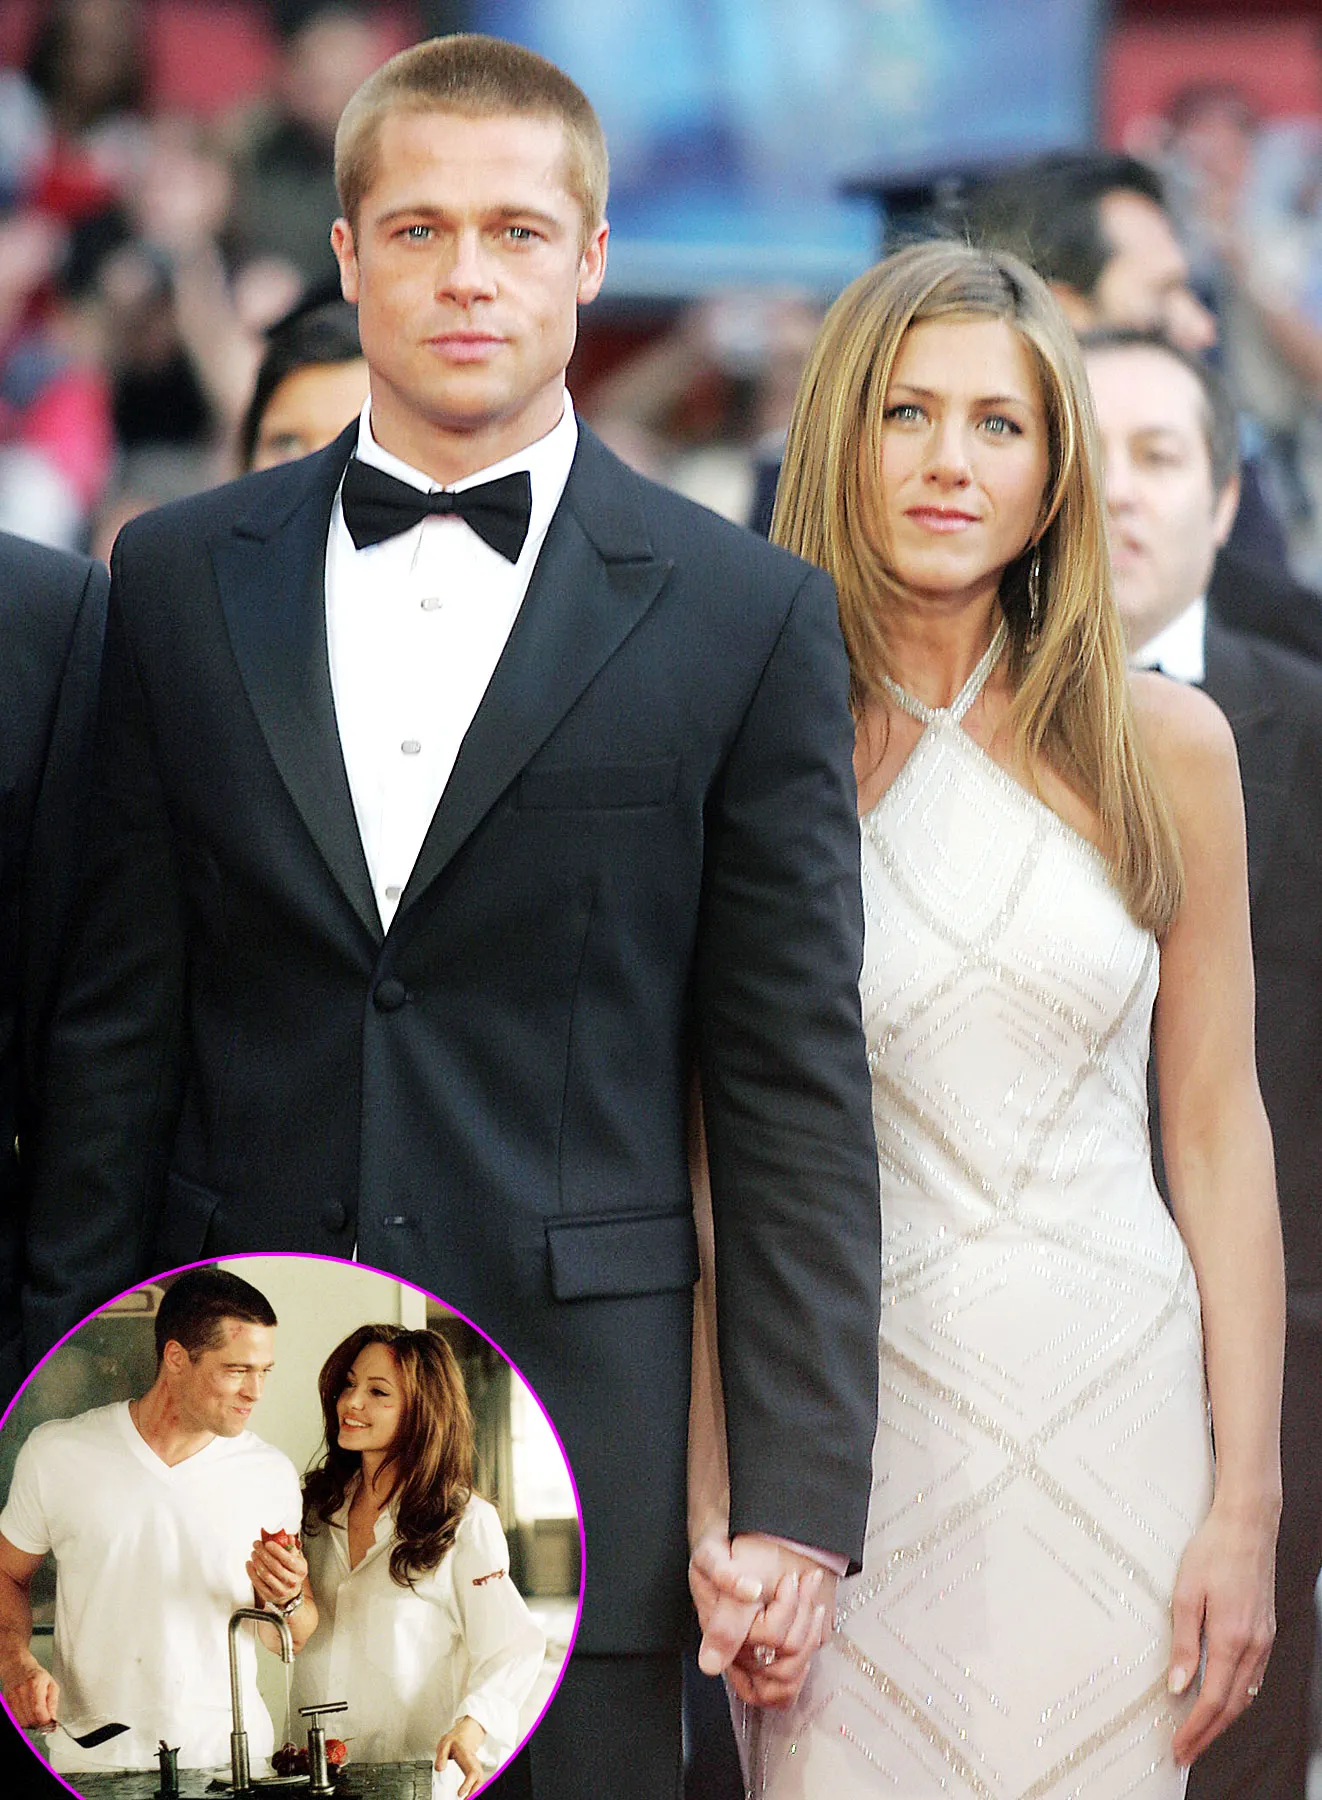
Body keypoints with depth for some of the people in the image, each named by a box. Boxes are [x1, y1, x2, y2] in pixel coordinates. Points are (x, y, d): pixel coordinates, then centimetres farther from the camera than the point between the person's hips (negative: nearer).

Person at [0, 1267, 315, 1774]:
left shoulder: (272, 1475, 6)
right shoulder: (57, 1453, 2)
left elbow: (298, 1640, 14)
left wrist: (286, 1601, -8)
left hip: (228, 1756, 1)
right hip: (92, 1760, -1)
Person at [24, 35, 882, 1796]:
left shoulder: (745, 618, 1)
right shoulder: (181, 581, 8)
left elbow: (795, 1093, 0)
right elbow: (115, 1036, 9)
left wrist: (800, 1501, -5)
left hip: (586, 1455, -2)